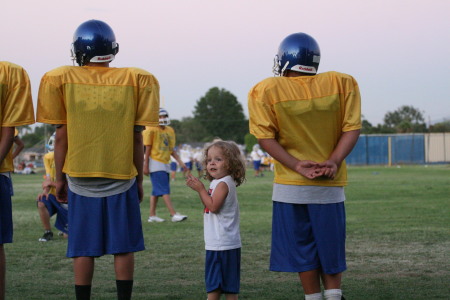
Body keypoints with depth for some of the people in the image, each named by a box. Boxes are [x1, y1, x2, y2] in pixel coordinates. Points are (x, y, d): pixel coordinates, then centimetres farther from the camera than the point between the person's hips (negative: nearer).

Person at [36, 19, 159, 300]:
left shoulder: (62, 80, -5)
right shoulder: (135, 80, -5)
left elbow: (61, 135, -2)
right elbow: (136, 137, -1)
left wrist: (60, 178, 9)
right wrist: (139, 178, 9)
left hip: (80, 179, 0)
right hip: (122, 179, 0)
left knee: (84, 250, 7)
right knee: (123, 248, 8)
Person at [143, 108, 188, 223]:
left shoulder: (170, 131, 11)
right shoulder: (151, 130, -9)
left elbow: (171, 149, 17)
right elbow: (147, 149, -8)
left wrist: (180, 161, 10)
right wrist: (146, 166, -9)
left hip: (165, 164, 7)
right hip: (155, 163, -7)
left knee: (157, 191, 11)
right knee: (165, 190, -11)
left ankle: (152, 215, 17)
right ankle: (173, 214, -15)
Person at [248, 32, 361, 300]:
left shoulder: (266, 91, -5)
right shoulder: (343, 84, -1)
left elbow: (266, 136, -9)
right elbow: (352, 128, -4)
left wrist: (297, 165, -14)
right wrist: (334, 162, -12)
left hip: (290, 185, -1)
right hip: (330, 185, 1)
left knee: (303, 251, 8)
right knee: (331, 248, 11)